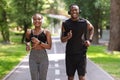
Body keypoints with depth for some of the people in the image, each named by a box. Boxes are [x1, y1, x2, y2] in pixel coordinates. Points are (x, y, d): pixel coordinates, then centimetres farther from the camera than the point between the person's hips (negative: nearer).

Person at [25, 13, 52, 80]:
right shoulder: (29, 32, 3)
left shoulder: (46, 32, -3)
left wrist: (39, 42, -19)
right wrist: (28, 45, -1)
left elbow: (49, 46, -7)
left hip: (43, 56, -1)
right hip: (33, 57, 2)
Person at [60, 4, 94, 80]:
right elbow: (62, 40, 1)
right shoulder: (65, 24, -2)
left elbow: (92, 29, 20)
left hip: (81, 54, -1)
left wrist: (89, 40, 5)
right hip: (70, 54, 1)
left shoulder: (85, 22, -2)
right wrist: (67, 37, -21)